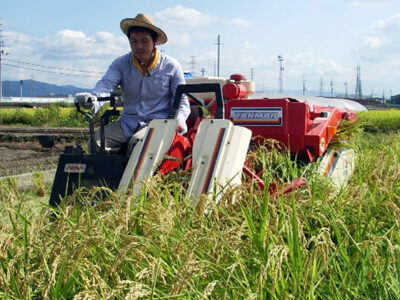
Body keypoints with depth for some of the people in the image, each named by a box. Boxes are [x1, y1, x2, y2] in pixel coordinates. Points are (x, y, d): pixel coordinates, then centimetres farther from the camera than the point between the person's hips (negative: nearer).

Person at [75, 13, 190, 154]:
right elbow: (106, 84, -11)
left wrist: (180, 119, -15)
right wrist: (94, 99, -36)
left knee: (137, 142, -35)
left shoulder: (171, 66, 4)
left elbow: (182, 101, 8)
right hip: (128, 123, 3)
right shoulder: (121, 64, 7)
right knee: (98, 140, -23)